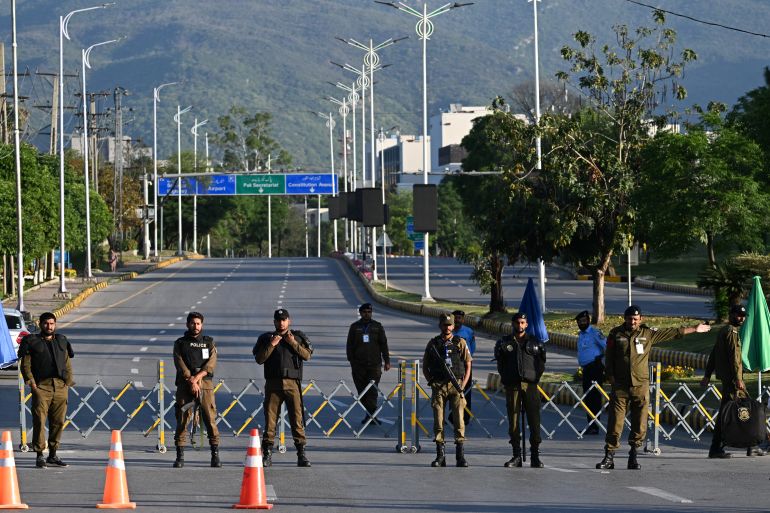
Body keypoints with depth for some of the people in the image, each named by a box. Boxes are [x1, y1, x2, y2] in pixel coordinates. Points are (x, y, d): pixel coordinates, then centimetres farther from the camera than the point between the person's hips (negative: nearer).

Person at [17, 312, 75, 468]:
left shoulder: (61, 341, 18)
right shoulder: (32, 341, 6)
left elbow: (67, 364, 20)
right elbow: (25, 364, 1)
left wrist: (68, 383, 9)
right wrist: (31, 383, -9)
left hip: (61, 387, 4)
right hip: (41, 386, -4)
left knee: (58, 422, 5)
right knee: (40, 421, -9)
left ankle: (53, 455, 14)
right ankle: (39, 455, -6)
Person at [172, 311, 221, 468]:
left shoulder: (209, 342, 13)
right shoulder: (180, 343, 11)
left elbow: (211, 364, 0)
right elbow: (180, 364, -2)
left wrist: (197, 377, -14)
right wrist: (191, 381, -14)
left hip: (205, 383, 0)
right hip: (185, 384, 0)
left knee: (210, 419, -6)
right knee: (182, 420, -4)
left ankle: (215, 455, -2)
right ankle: (180, 456, -1)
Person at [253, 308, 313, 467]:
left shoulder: (298, 337, 12)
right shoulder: (265, 338, 12)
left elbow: (307, 355, -1)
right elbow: (259, 359, 2)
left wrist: (293, 343, -11)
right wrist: (271, 345, -8)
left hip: (292, 383, -1)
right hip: (273, 383, 1)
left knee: (297, 418, -5)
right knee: (270, 418, -1)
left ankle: (301, 454, -3)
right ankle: (267, 454, 3)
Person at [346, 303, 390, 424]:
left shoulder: (377, 327, 9)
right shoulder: (355, 327, 9)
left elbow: (383, 344, 11)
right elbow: (350, 345, 8)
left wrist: (387, 361, 6)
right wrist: (351, 361, 0)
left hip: (374, 364, -1)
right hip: (359, 365, 1)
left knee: (372, 391, -10)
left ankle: (371, 414, -12)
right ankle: (370, 414, 8)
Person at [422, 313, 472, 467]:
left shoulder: (460, 343, 7)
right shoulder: (433, 344, 9)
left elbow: (468, 366, 8)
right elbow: (425, 366, 14)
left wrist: (463, 385, -1)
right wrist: (431, 382, 1)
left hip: (456, 385, -1)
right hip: (438, 387, 1)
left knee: (459, 420, -6)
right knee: (439, 421, -1)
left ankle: (461, 456, -4)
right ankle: (440, 456, 3)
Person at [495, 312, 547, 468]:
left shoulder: (535, 342, 10)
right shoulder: (504, 343, 10)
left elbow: (541, 364, 13)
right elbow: (500, 365, 14)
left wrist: (535, 378, 3)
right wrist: (506, 379, 6)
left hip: (530, 385, 0)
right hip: (512, 386, 0)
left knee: (534, 421, -4)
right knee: (513, 421, 0)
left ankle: (535, 456, 0)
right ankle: (516, 456, 6)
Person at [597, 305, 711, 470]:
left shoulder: (648, 334, 7)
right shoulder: (616, 334, 5)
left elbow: (673, 333, 16)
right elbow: (609, 358, 7)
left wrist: (694, 329, 20)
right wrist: (610, 376, -2)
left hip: (641, 386, 1)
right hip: (620, 386, -1)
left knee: (639, 424, 0)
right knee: (615, 422, -4)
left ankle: (633, 457, 10)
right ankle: (609, 457, 0)